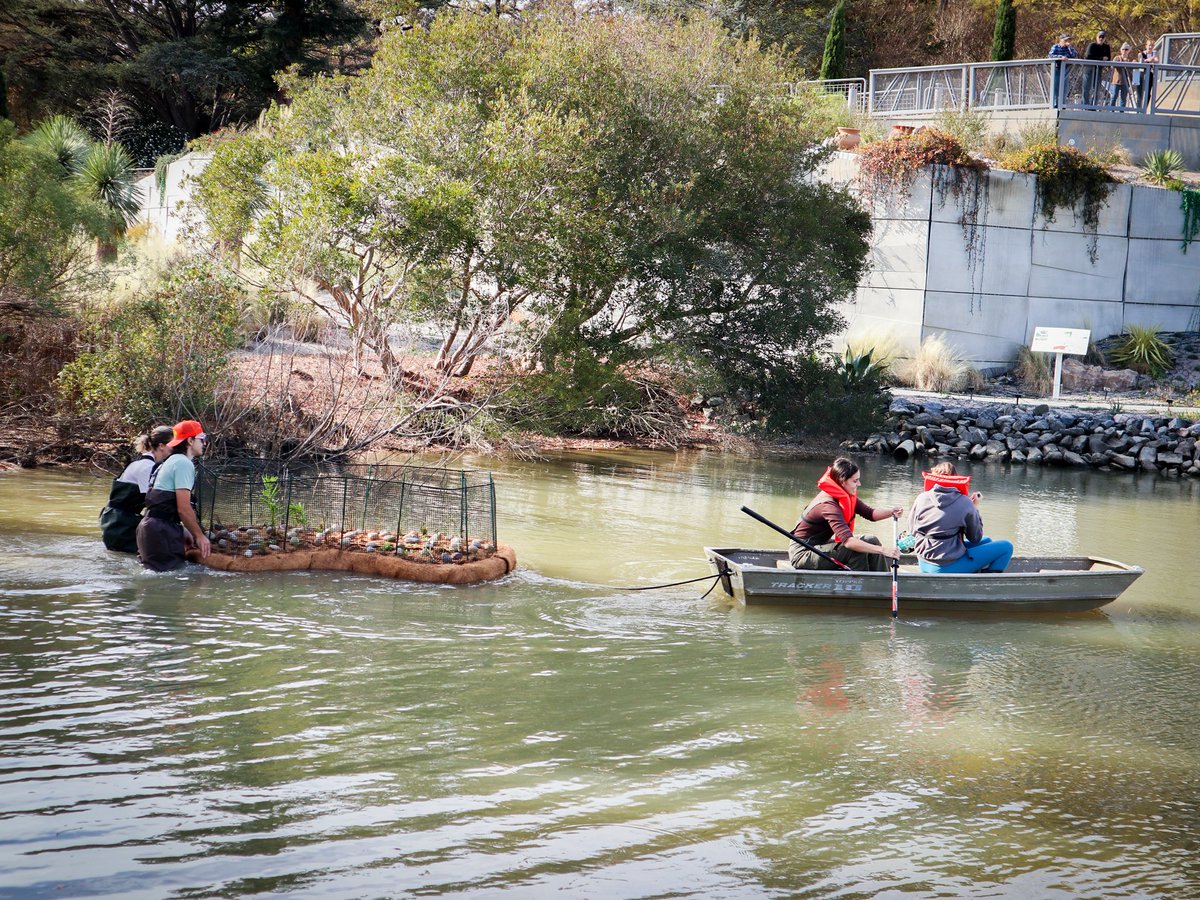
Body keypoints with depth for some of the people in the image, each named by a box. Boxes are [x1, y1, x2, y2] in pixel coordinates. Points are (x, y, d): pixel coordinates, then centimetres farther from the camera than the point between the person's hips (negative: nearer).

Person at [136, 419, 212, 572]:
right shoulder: (184, 463, -11)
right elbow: (183, 508, -17)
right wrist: (199, 536, -7)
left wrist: (191, 534, 17)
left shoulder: (172, 461, 21)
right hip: (161, 530, -10)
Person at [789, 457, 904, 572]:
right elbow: (848, 541, -39)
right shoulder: (828, 504, -29)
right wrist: (883, 550, -42)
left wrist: (891, 512, -20)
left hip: (820, 547, 10)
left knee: (871, 541, -1)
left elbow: (870, 513, 1)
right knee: (857, 550, -26)